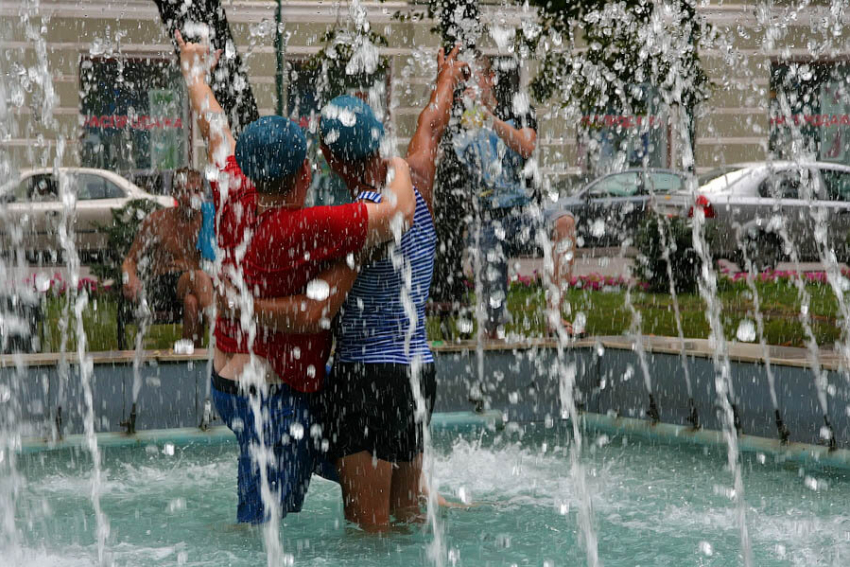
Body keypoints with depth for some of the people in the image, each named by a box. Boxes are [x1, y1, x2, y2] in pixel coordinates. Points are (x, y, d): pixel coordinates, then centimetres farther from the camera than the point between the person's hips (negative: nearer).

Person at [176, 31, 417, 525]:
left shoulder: (235, 203, -4)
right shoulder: (307, 229, -26)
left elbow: (217, 133, 15)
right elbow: (400, 214, -30)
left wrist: (196, 71, 32)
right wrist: (399, 169, -8)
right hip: (277, 396, -9)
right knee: (260, 522, -3)